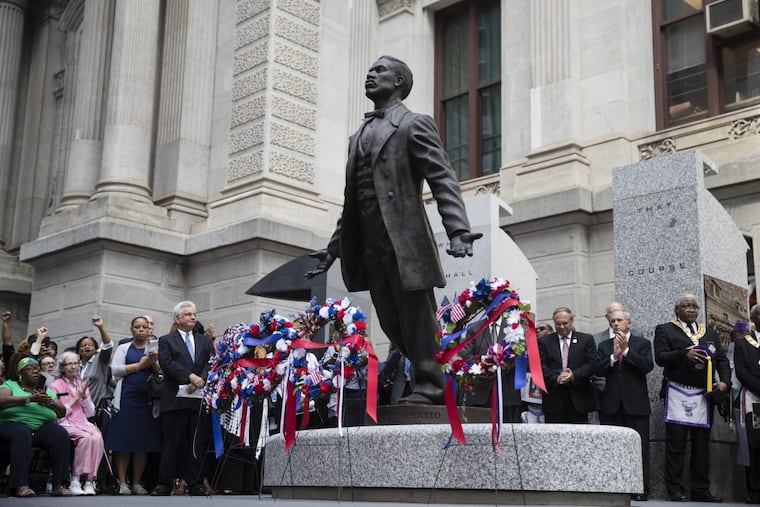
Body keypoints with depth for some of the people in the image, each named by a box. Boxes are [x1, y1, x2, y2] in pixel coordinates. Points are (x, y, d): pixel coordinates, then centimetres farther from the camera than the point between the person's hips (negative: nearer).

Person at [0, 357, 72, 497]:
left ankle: (59, 485, -27)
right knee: (22, 434, -38)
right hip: (15, 423, -3)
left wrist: (49, 402, -4)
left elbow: (62, 412, 16)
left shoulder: (47, 390, 25)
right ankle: (21, 486, -40)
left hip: (43, 426, 3)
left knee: (61, 434, -28)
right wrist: (30, 399, -14)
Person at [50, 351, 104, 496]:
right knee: (86, 437, -34)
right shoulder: (55, 386, 4)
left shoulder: (82, 384, 18)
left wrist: (84, 396, -1)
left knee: (97, 437, -30)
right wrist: (76, 398, -6)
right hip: (66, 425, -4)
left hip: (83, 423, 4)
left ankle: (90, 480, -29)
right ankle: (75, 480, -26)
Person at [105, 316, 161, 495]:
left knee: (144, 441, 1)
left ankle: (137, 482, 7)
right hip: (126, 398, -1)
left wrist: (154, 364, -13)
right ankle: (122, 482, 0)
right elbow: (115, 370, -2)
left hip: (147, 399, 2)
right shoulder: (123, 348, 12)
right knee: (124, 441, -4)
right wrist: (139, 365, -7)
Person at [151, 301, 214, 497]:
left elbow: (211, 363, 6)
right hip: (176, 399, -3)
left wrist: (201, 380, -12)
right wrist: (190, 376, -16)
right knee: (171, 443, -1)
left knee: (198, 443, 3)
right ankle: (164, 484, 5)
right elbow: (167, 363, -7)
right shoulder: (166, 341, 8)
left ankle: (196, 484, 9)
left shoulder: (205, 341, 19)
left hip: (200, 399, 3)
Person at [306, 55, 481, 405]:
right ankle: (431, 381, 21)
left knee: (416, 321, -4)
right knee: (392, 323, 9)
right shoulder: (359, 136, 23)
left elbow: (444, 180, -9)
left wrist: (458, 231, -22)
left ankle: (428, 388, 4)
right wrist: (333, 247, 22)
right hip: (370, 248, 8)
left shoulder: (414, 125, 1)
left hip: (405, 242, -7)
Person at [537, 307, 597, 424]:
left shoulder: (586, 340, 9)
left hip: (579, 398, 0)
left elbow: (591, 364, 1)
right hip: (554, 399, 0)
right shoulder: (544, 341, 10)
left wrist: (574, 375, -15)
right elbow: (541, 366, 1)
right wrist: (556, 378, -16)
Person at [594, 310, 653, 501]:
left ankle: (640, 490, 1)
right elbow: (598, 370, 1)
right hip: (611, 404, 3)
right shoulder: (604, 346, 13)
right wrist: (614, 355, -12)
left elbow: (647, 366, -10)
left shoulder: (642, 343, 6)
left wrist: (626, 350, -14)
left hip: (636, 404, -2)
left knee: (639, 448, -3)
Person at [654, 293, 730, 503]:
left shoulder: (710, 333, 18)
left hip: (703, 395, 4)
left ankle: (701, 489, 14)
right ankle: (675, 489, 1)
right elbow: (660, 357, -9)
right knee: (675, 444, -2)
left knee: (702, 444, 8)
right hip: (677, 394, -4)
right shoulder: (665, 330, 5)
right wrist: (684, 354, -24)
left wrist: (725, 381, -7)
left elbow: (722, 360, 11)